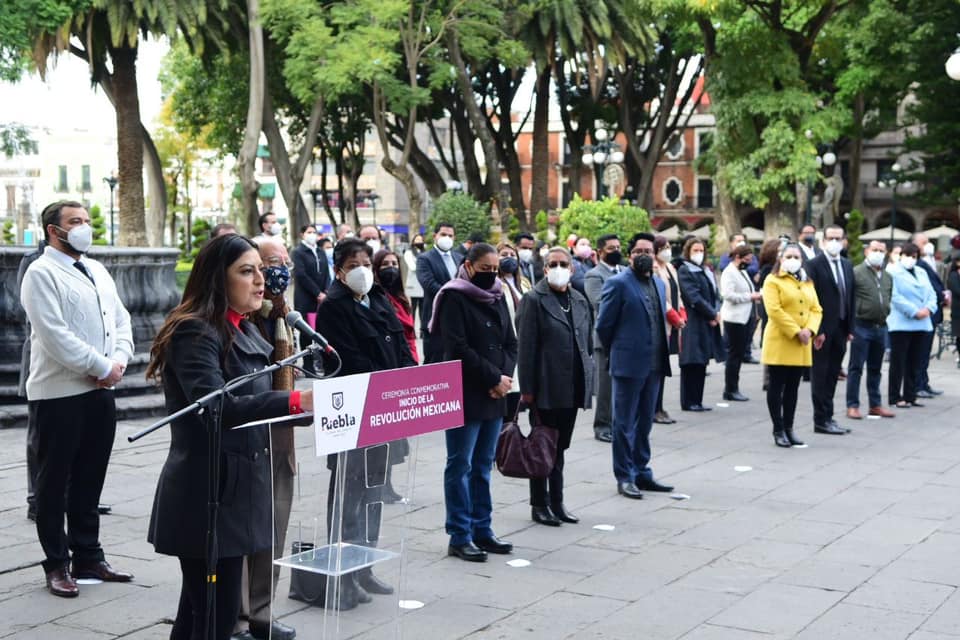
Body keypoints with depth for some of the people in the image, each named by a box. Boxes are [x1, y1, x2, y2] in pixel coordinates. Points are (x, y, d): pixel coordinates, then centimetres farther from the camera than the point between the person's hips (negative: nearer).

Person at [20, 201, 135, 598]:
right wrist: (101, 367, -15)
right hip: (59, 394, -7)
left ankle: (88, 557, 23)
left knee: (89, 480, 13)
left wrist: (119, 361, -4)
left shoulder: (97, 271, 15)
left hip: (100, 391, 7)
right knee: (54, 482, 3)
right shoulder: (41, 273, -9)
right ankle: (56, 565, 12)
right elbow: (54, 334, -18)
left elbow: (121, 319, 14)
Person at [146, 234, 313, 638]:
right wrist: (295, 401, -39)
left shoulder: (245, 332, 14)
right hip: (207, 494, -9)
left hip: (235, 488, 9)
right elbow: (215, 404, -30)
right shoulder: (193, 332, -14)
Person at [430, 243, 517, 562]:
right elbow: (458, 349, -16)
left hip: (494, 396, 7)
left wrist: (505, 375, -5)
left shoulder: (497, 297, 14)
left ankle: (482, 530, 19)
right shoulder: (454, 299, -8)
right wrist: (494, 377, -14)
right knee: (460, 465, 0)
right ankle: (459, 536, 4)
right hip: (464, 396, -7)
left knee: (483, 465, 12)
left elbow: (511, 343, 13)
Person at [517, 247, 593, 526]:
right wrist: (526, 388, -13)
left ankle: (556, 503, 21)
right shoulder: (534, 300, -7)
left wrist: (588, 381, 10)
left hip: (572, 387, 6)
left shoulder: (579, 300, 12)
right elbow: (526, 347, -10)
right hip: (547, 388, -6)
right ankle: (540, 505, 14)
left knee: (560, 447, 13)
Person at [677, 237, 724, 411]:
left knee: (701, 364, 9)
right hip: (693, 324, -8)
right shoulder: (684, 271, -6)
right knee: (692, 363, -5)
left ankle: (697, 401, 14)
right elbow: (694, 297, -14)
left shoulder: (707, 271, 19)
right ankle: (688, 402, 1)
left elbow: (715, 294, 13)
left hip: (709, 323, 8)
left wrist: (716, 313, -6)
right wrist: (712, 314, -12)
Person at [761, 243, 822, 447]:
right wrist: (796, 331, -18)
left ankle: (789, 429, 16)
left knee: (793, 388, 10)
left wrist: (810, 329, -9)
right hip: (779, 342, -6)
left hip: (801, 346, 6)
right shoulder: (773, 281, -4)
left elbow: (816, 309, 10)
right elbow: (774, 310, -15)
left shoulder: (807, 283, 16)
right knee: (777, 387, 0)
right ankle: (778, 430, 5)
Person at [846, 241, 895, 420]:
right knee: (856, 368, 0)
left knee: (875, 369, 14)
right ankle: (852, 406, 4)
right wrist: (850, 325, -11)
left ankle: (876, 405, 22)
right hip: (862, 326, -6)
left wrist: (885, 315, 11)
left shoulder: (887, 277, 13)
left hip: (881, 327, 6)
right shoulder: (856, 273, -7)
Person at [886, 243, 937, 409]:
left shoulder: (922, 273, 18)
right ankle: (895, 398, 4)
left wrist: (928, 308, -8)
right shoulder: (893, 273, -4)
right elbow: (895, 297, -14)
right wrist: (914, 311, -17)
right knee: (898, 363, -2)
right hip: (901, 324, -6)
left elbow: (931, 294, 13)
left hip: (921, 324, 6)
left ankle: (910, 396, 17)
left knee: (914, 364, 9)